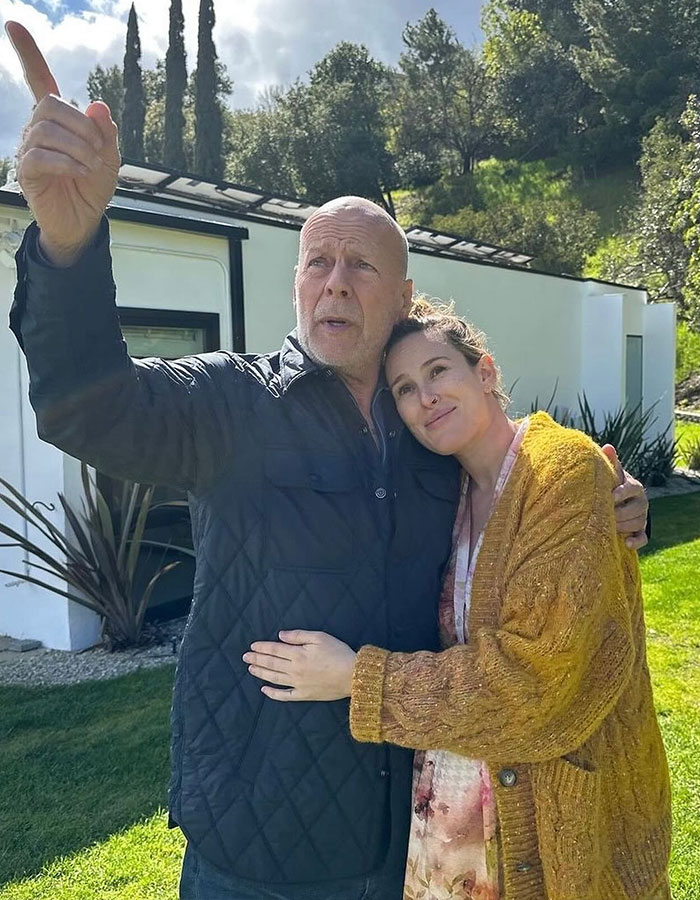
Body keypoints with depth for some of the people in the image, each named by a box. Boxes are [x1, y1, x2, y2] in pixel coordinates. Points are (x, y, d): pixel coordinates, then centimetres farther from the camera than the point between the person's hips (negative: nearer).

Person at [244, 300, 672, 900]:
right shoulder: (458, 495, 4)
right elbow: (455, 644, 6)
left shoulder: (566, 471, -19)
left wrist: (359, 678, -21)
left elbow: (540, 673, -25)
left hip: (564, 803, -5)